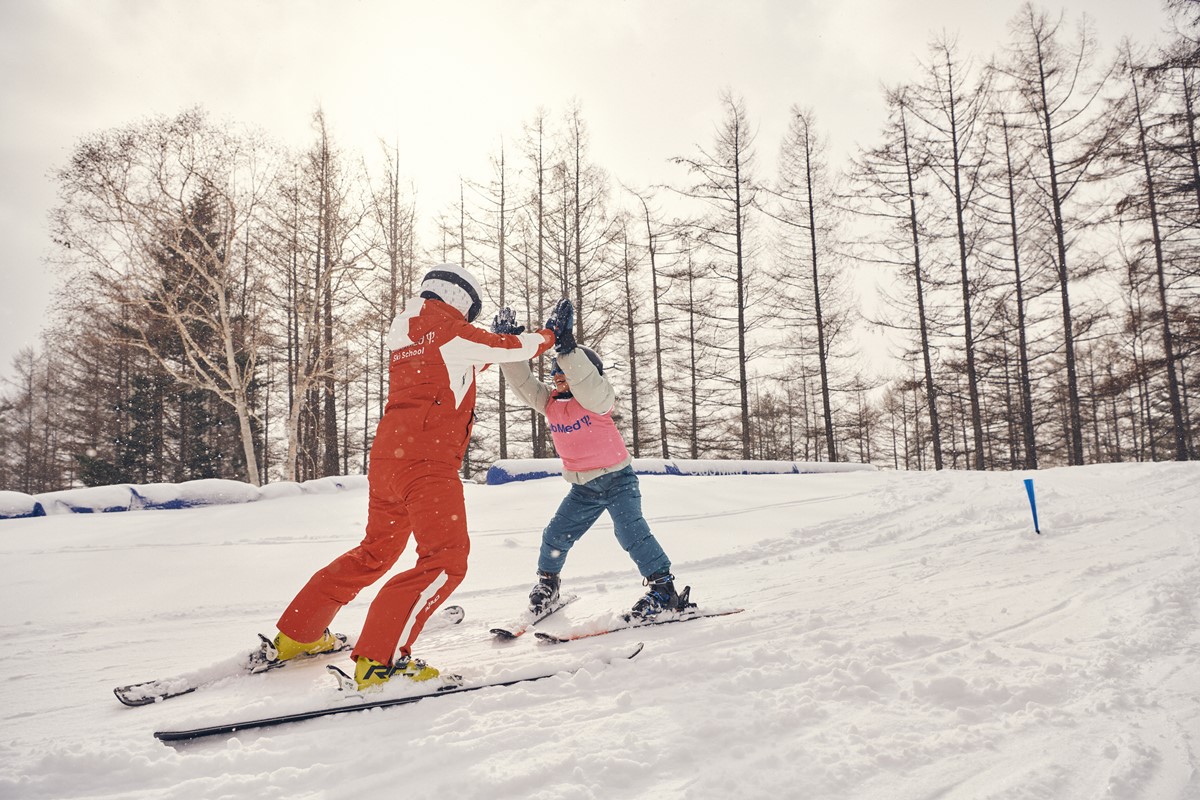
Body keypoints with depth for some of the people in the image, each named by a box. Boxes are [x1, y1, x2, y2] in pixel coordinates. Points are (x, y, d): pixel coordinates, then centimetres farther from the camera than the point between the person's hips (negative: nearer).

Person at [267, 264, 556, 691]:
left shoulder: (407, 339, 21)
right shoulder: (448, 330, -3)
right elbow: (507, 348, 4)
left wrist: (498, 343, 33)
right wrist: (545, 337, 22)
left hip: (388, 456, 9)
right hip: (426, 459, -9)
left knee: (375, 551, 23)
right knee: (446, 561, -13)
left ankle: (297, 633, 29)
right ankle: (380, 660, -21)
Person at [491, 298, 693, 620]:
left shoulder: (598, 399, -16)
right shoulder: (549, 402, 1)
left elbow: (587, 385, -38)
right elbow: (522, 382, -8)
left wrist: (565, 346, -48)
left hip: (617, 477, -6)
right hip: (583, 488, 6)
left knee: (630, 531, -20)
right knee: (555, 536, 6)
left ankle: (663, 587, -12)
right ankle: (546, 582, 31)